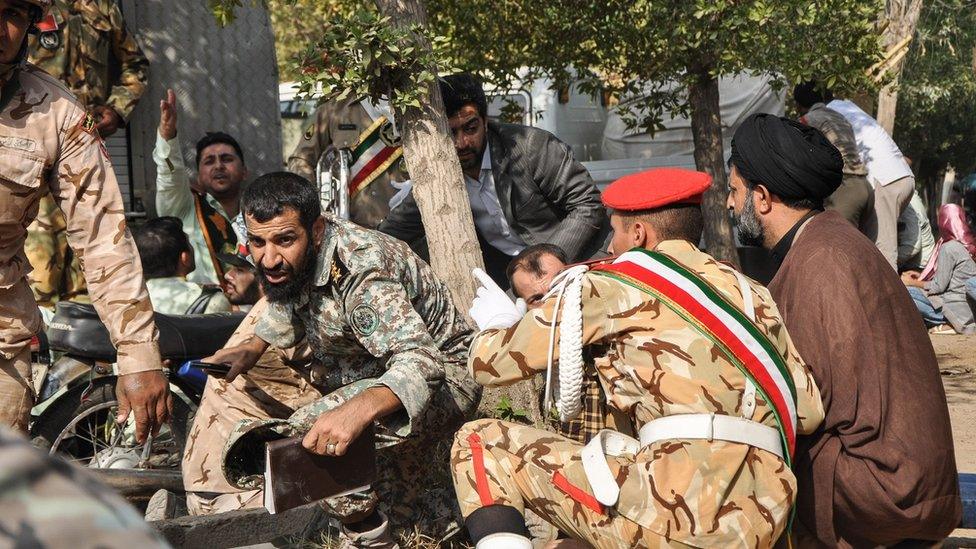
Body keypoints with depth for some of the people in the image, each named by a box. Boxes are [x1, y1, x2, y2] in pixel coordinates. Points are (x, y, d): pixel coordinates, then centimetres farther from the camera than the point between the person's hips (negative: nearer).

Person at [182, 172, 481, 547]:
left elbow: (421, 363, -47)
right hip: (352, 371, 9)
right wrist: (254, 347, 2)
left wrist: (358, 410, -63)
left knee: (316, 430, -33)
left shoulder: (361, 274, -34)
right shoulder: (284, 261, -10)